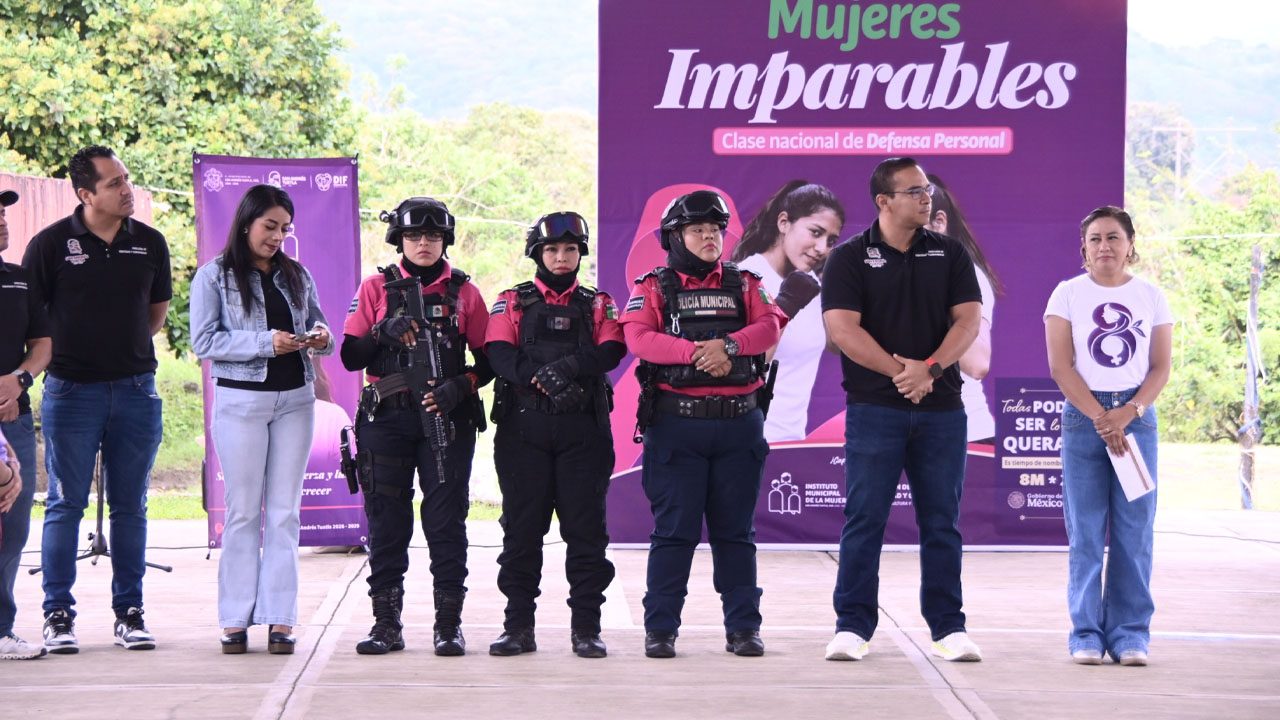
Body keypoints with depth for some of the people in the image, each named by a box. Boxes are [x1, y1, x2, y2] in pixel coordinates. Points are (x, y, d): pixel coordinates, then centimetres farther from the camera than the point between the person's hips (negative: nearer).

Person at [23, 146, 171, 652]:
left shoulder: (149, 243, 5)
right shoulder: (51, 244, -5)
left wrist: (126, 345, 11)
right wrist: (60, 351, -1)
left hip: (136, 389, 3)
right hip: (71, 390, -3)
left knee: (130, 507, 7)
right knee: (65, 505, 1)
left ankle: (129, 613, 14)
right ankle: (58, 615, 6)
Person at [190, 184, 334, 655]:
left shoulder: (296, 276, 11)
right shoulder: (214, 276, -1)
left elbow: (315, 325, 19)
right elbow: (203, 341, -9)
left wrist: (321, 336, -6)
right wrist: (265, 343, -19)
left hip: (295, 400, 3)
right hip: (241, 400, -3)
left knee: (285, 511, 2)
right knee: (243, 511, 0)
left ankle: (280, 619, 3)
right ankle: (235, 620, 5)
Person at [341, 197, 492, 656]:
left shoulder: (464, 293, 8)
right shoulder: (376, 288, 8)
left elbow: (488, 360, 8)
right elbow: (351, 356, 4)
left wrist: (460, 386, -10)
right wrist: (383, 332, -14)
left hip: (447, 419, 0)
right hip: (386, 418, 0)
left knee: (446, 519, -2)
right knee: (386, 520, 1)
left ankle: (449, 623, 3)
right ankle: (386, 622, 7)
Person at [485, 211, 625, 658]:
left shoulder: (598, 305, 13)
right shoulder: (512, 303, 11)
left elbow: (610, 352, -5)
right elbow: (499, 356, -6)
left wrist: (568, 365, -23)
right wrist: (539, 378, -23)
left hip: (583, 429, 0)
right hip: (523, 426, 0)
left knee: (585, 527, -1)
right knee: (522, 526, 1)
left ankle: (586, 628, 4)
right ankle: (519, 626, 7)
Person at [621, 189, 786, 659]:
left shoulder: (744, 285, 13)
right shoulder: (653, 288, 6)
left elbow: (769, 327, -3)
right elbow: (638, 337, -11)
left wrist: (728, 345, -21)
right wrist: (696, 351, -22)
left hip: (739, 422, 2)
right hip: (676, 423, -2)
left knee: (735, 530, 6)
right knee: (674, 529, -1)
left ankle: (743, 627, 11)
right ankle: (660, 628, 4)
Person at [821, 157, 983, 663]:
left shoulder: (950, 255, 10)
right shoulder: (849, 259, 2)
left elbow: (968, 319, 1)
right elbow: (842, 328, -9)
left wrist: (930, 368, -15)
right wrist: (900, 370, -16)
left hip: (941, 410, 2)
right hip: (874, 408, -2)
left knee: (942, 522, 5)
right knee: (864, 520, -2)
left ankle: (948, 627, 10)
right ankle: (853, 626, 4)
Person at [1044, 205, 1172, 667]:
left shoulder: (1151, 297, 7)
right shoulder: (1068, 294, 2)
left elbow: (1161, 368, 4)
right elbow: (1061, 367, -3)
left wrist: (1128, 413, -12)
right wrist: (1100, 418, -11)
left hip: (1136, 416, 1)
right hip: (1083, 416, -1)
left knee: (1134, 532, 0)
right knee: (1086, 532, -2)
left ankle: (1130, 634, 5)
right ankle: (1087, 634, 2)